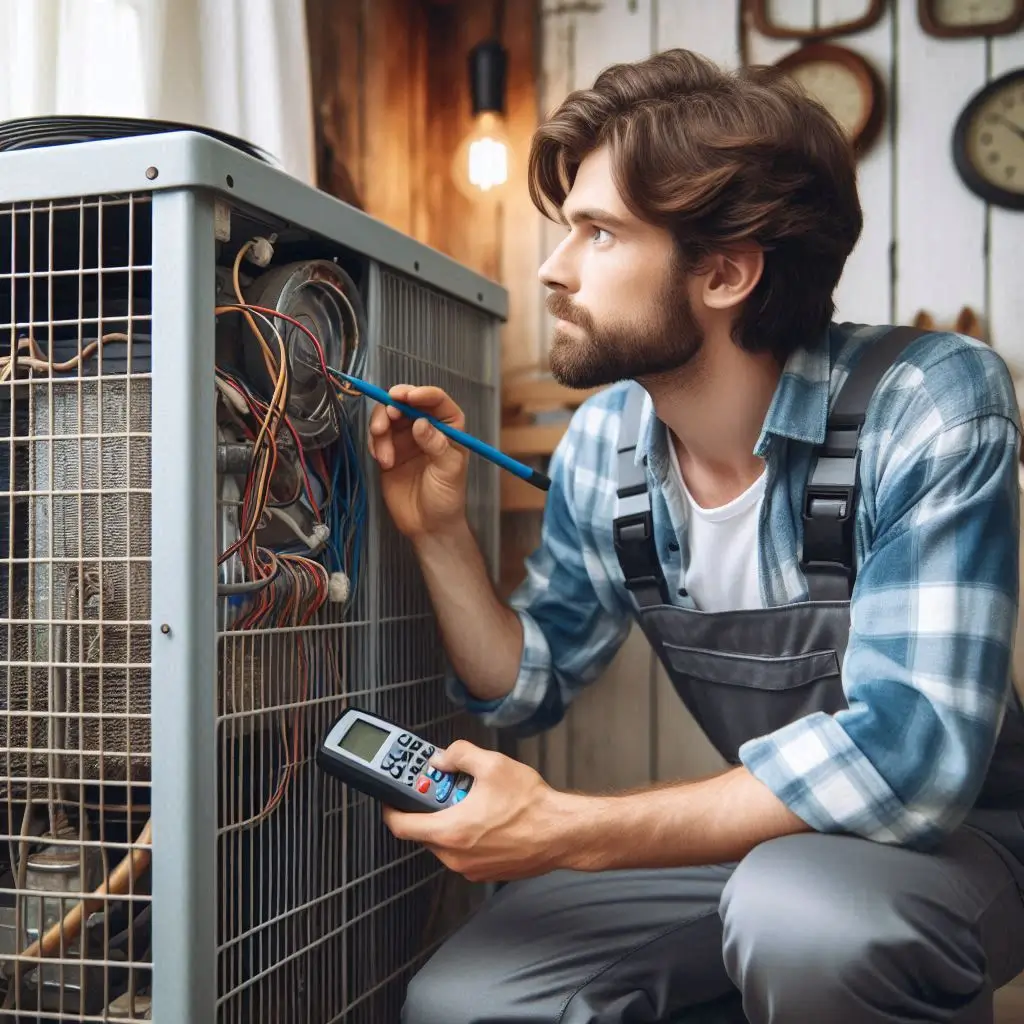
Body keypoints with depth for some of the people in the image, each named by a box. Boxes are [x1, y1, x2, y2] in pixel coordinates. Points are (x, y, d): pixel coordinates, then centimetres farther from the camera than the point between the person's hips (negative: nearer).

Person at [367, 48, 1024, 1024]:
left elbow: (909, 748, -30)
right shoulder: (600, 448, -5)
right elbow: (529, 687, 5)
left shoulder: (929, 405, -23)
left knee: (797, 911, -37)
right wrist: (439, 532, -12)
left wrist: (569, 829, -29)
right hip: (760, 833, 6)